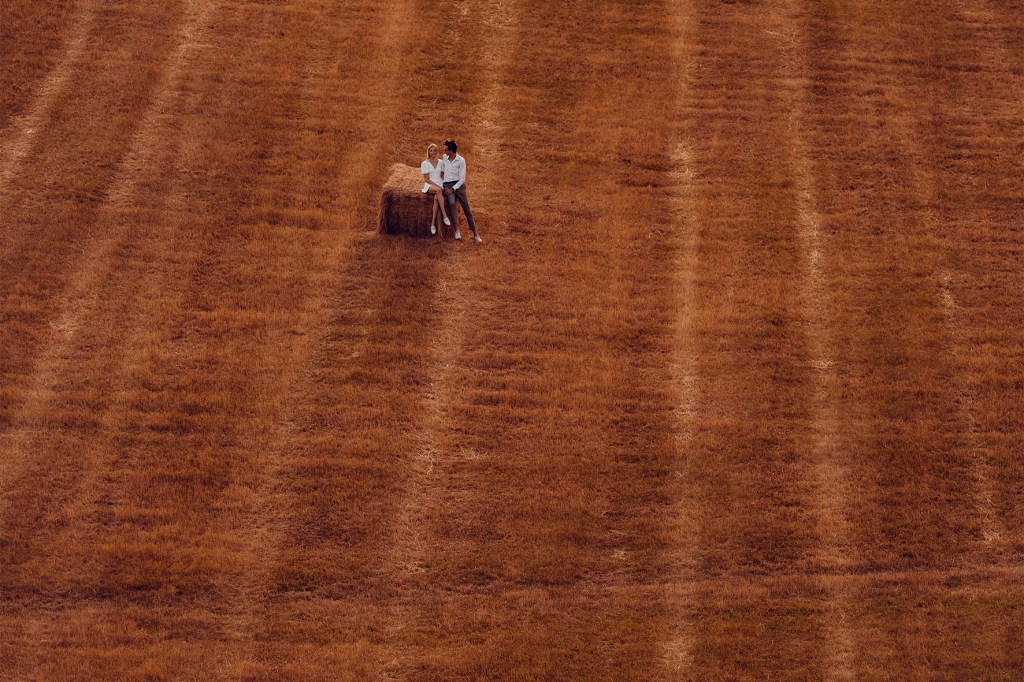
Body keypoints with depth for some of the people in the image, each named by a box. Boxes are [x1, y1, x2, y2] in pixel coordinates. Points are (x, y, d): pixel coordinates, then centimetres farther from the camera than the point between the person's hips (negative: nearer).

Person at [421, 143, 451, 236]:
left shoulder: (441, 162, 12)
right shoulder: (425, 164, 4)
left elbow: (443, 175, 16)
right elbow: (426, 179, -2)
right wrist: (437, 186, -14)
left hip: (440, 185, 2)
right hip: (430, 186, -2)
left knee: (436, 198, -34)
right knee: (438, 190, -40)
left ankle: (433, 223, -34)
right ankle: (444, 215, -41)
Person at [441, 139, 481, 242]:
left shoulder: (461, 161, -8)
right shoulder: (444, 157, 7)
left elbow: (462, 179, -9)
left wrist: (453, 189, -17)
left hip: (458, 185, -2)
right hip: (447, 185, 2)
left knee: (466, 208, -3)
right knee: (451, 204, -27)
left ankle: (475, 234, 0)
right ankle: (456, 229, -23)